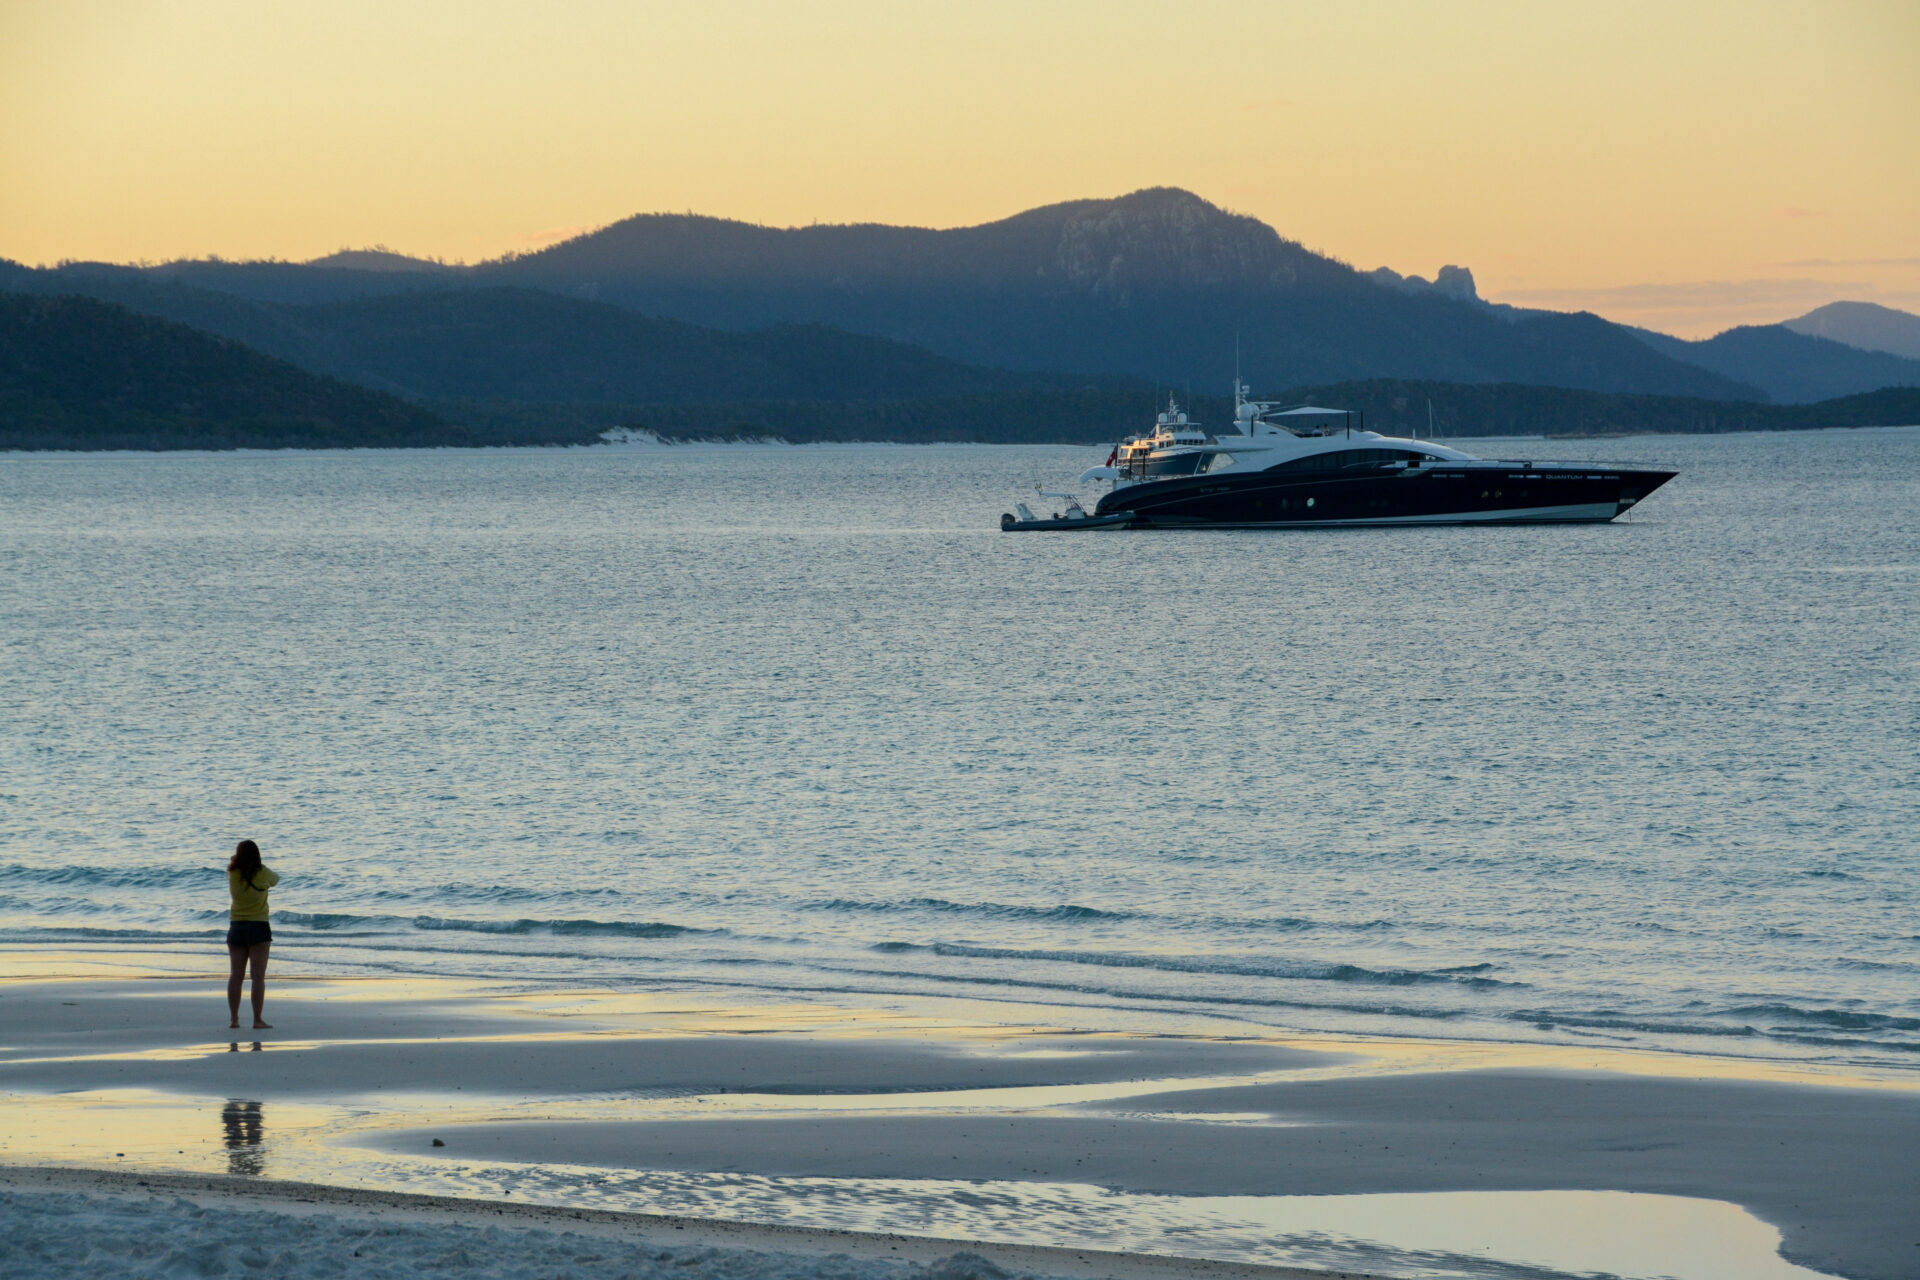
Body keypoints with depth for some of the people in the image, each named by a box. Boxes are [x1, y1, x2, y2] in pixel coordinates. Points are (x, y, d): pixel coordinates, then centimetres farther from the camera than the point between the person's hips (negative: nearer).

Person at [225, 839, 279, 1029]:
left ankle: (234, 1018, 7)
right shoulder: (262, 873, -8)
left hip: (236, 928, 3)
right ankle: (258, 1019, -7)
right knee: (258, 975, -4)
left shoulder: (232, 873, -3)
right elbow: (276, 880, 12)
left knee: (236, 974, 7)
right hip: (258, 927, -3)